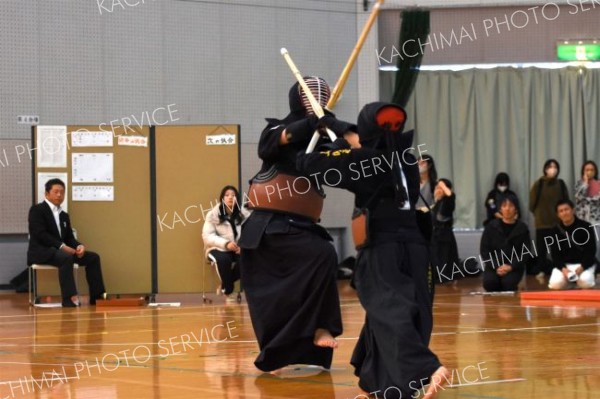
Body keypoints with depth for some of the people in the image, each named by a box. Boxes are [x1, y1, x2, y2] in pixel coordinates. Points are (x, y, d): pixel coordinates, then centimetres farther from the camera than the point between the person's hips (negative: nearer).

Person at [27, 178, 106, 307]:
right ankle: (68, 299, -42)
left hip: (61, 250, 8)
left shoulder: (64, 215, 22)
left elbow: (69, 238, 16)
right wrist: (61, 246, -25)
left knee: (93, 257, -6)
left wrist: (79, 246, -9)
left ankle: (96, 297, -7)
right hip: (41, 251, -8)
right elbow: (41, 234, -16)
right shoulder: (37, 210, -3)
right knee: (66, 257, -38)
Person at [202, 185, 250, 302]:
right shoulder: (213, 215, -1)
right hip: (218, 249, -2)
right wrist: (226, 243, -26)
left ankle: (224, 286, -7)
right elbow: (207, 236, -10)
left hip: (238, 250, 2)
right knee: (223, 259, -37)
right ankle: (227, 292, -13)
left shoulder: (244, 214, 4)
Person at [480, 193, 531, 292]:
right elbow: (484, 250, 2)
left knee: (508, 283, -32)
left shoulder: (522, 228, 2)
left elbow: (526, 253, 0)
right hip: (493, 266, 1)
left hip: (514, 267, -1)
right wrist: (497, 267, -12)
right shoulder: (491, 227, 3)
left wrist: (511, 267, -15)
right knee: (489, 283, -31)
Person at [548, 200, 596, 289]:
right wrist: (563, 269, -18)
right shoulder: (556, 231, 3)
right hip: (564, 265, 2)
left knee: (585, 282, -33)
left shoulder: (586, 227, -6)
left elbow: (591, 251, -8)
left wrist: (581, 268, -21)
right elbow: (555, 255, 1)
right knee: (555, 283, -26)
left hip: (584, 264, -2)